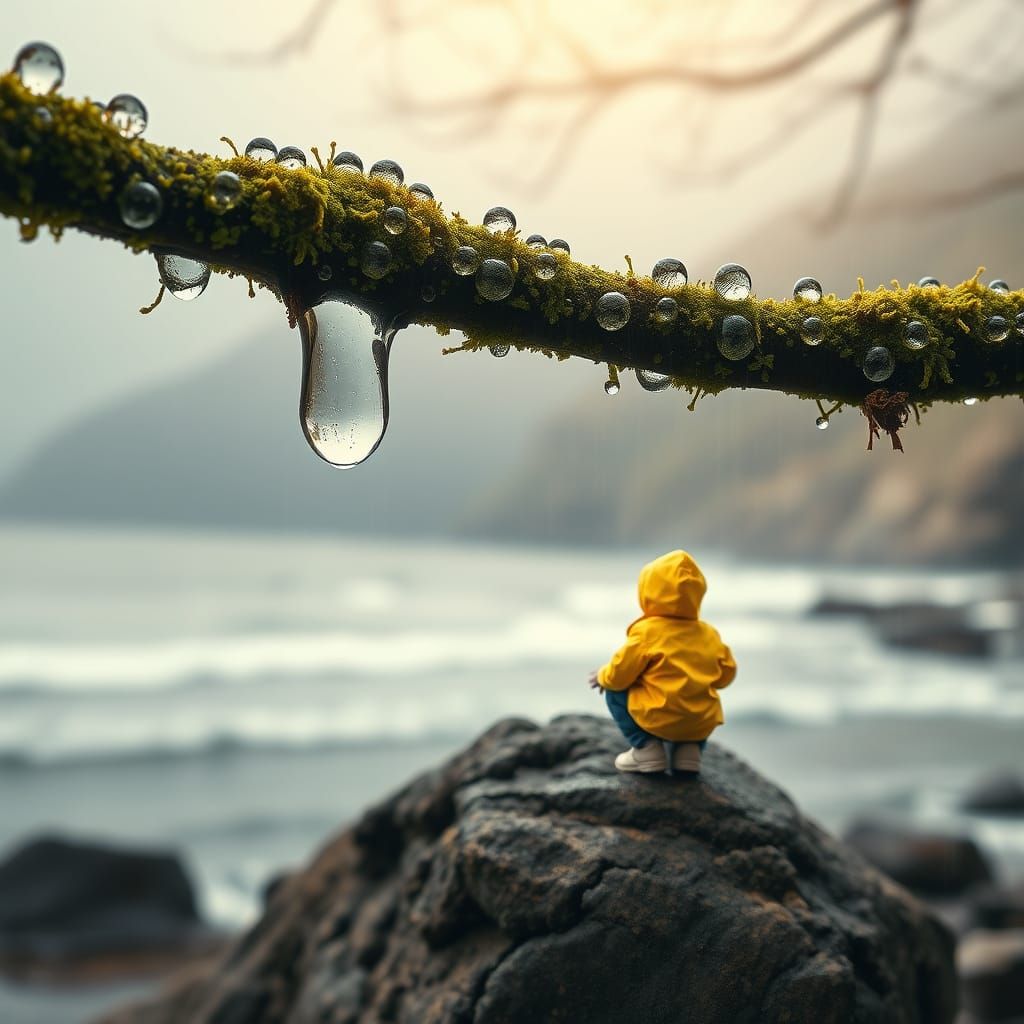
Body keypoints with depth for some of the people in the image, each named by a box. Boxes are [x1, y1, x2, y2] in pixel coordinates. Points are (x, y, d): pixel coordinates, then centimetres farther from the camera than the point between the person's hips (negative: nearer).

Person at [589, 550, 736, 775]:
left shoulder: (646, 632, -10)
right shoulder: (709, 633, 7)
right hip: (703, 724, 6)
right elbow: (725, 675, 15)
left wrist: (602, 676, 16)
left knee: (614, 691, 14)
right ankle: (690, 749, 13)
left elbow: (619, 675, -7)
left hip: (659, 720, -6)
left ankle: (645, 747, 4)